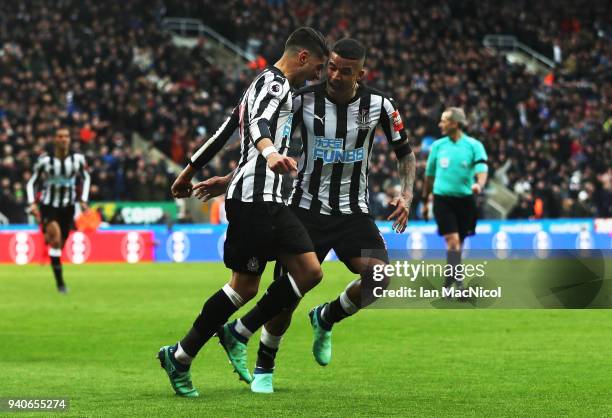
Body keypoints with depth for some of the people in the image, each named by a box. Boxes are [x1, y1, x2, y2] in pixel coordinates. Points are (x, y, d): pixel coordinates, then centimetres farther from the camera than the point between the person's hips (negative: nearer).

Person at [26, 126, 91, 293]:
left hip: (68, 206, 3)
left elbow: (86, 178, 14)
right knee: (56, 237, -24)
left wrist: (83, 200, 6)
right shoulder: (45, 160, -10)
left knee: (60, 244, 9)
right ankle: (59, 281, -21)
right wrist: (32, 203, -11)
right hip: (48, 206, -3)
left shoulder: (77, 159, -4)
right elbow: (31, 182, 1)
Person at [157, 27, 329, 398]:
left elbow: (224, 131, 29)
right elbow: (259, 123, -30)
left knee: (309, 272, 0)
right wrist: (269, 152, -51)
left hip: (268, 200, 10)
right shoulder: (275, 83, -8)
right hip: (254, 198, -10)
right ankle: (180, 357, 5)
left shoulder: (268, 84, 23)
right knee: (244, 286, -6)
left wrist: (190, 172, 35)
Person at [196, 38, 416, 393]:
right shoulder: (303, 100, -8)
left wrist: (407, 194, -5)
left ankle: (326, 319, 7)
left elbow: (405, 152, 9)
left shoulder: (379, 105, -3)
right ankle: (264, 368, 21)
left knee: (378, 276, -24)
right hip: (307, 209, -1)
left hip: (354, 212, 1)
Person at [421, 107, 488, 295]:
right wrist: (425, 201, 20)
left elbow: (482, 169, -12)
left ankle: (448, 283, 24)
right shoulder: (438, 146, 6)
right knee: (452, 241, -14)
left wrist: (479, 184, -34)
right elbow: (429, 174, 16)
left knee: (459, 244, 8)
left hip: (465, 200, 0)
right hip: (442, 198, 0)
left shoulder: (474, 145, 0)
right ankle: (459, 284, -14)